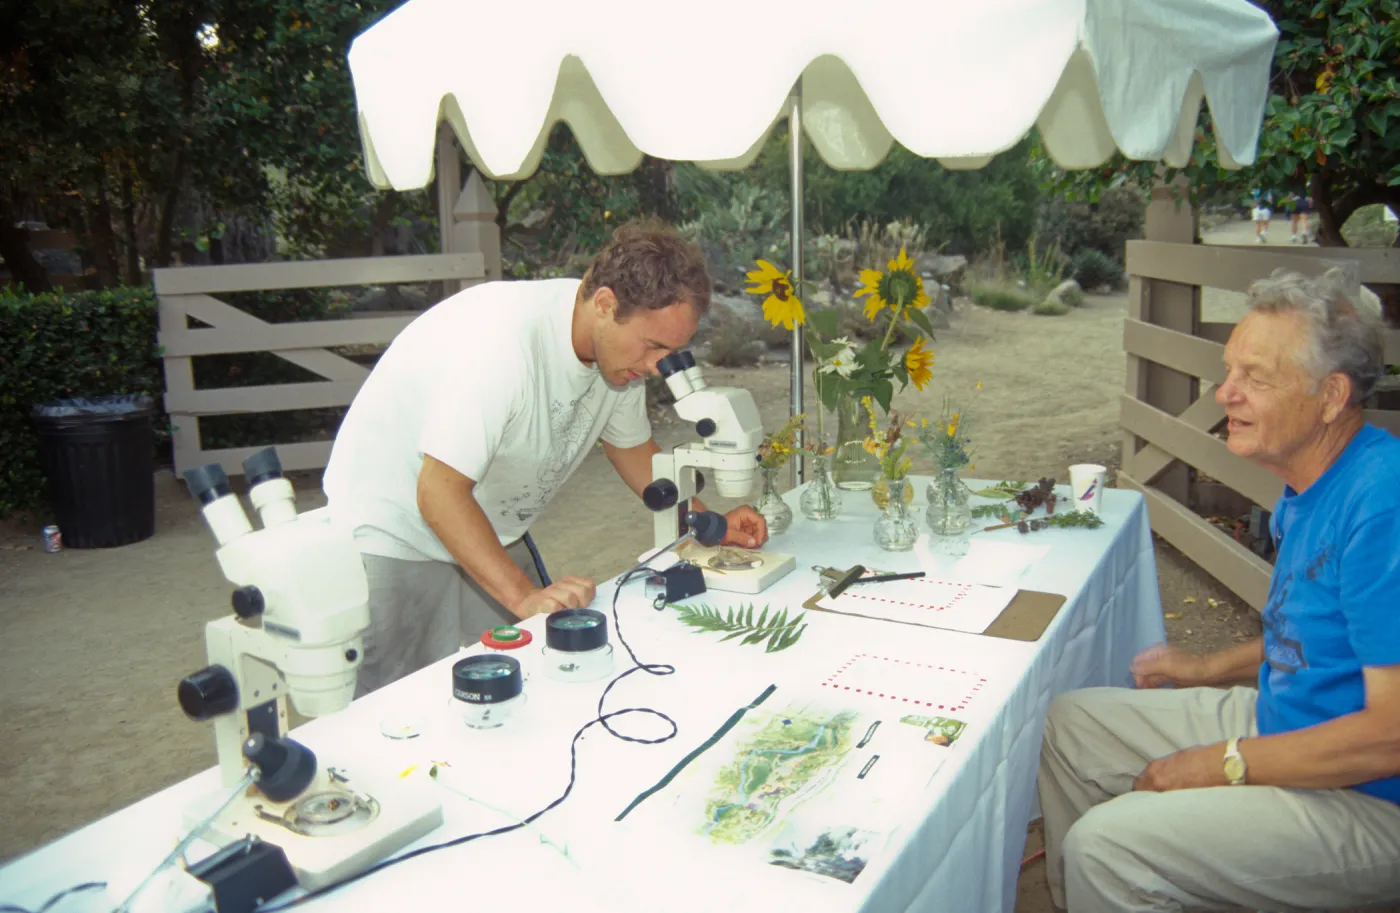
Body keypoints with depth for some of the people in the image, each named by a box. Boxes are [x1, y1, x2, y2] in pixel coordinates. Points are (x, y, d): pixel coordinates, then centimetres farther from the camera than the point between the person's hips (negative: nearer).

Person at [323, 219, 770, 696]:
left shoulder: (622, 344, -8)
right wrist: (523, 595, -36)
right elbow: (440, 494, -32)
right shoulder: (504, 337, -33)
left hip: (490, 535, 7)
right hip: (394, 540, -7)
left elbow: (632, 446, 8)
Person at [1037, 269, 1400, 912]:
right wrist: (1209, 669, 13)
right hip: (1278, 718, 10)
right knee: (1065, 723, 9)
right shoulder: (1308, 486, 4)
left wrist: (1222, 765, -20)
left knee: (1107, 845, -23)